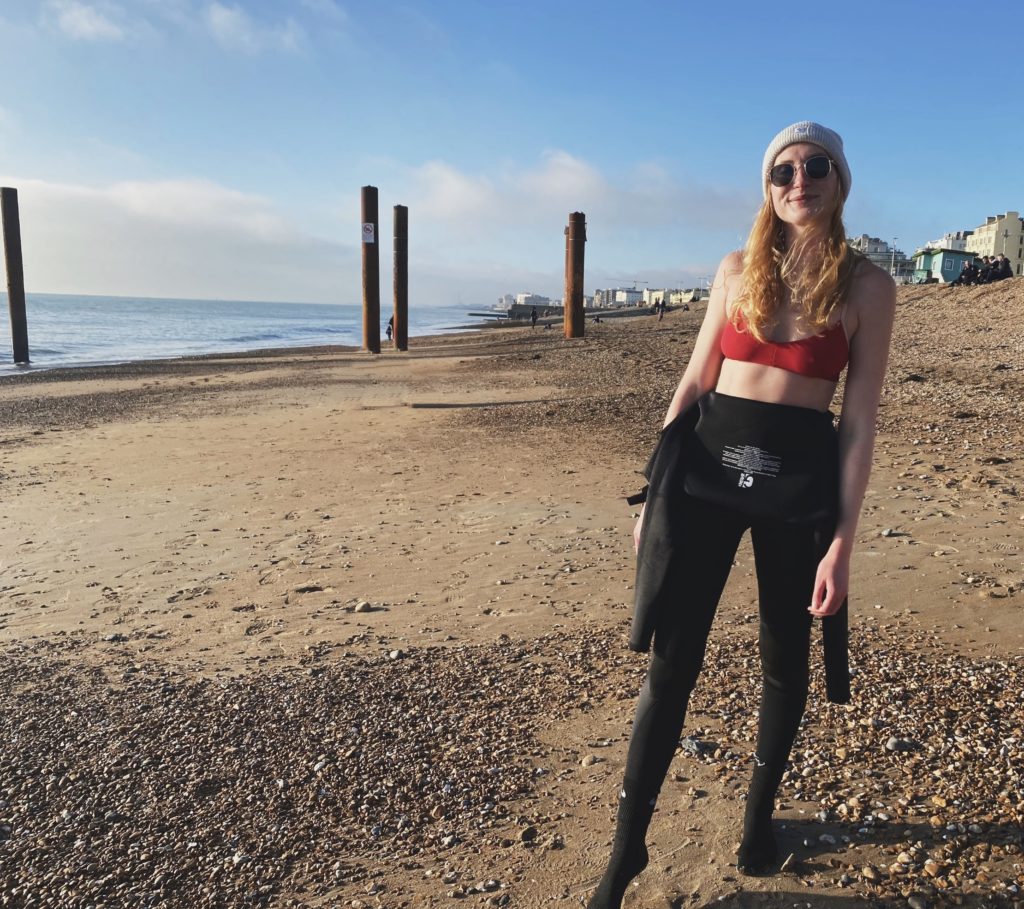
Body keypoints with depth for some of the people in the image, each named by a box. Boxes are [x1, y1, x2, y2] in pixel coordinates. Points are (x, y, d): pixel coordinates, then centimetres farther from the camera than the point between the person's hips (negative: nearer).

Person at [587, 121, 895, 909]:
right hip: (710, 462, 1)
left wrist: (843, 541, -9)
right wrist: (655, 491, 6)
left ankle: (761, 808, 41)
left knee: (785, 658, 14)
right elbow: (694, 383, 8)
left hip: (799, 474, -1)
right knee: (673, 659, 1)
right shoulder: (737, 270, 7)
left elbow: (859, 420, -4)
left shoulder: (867, 286, 0)